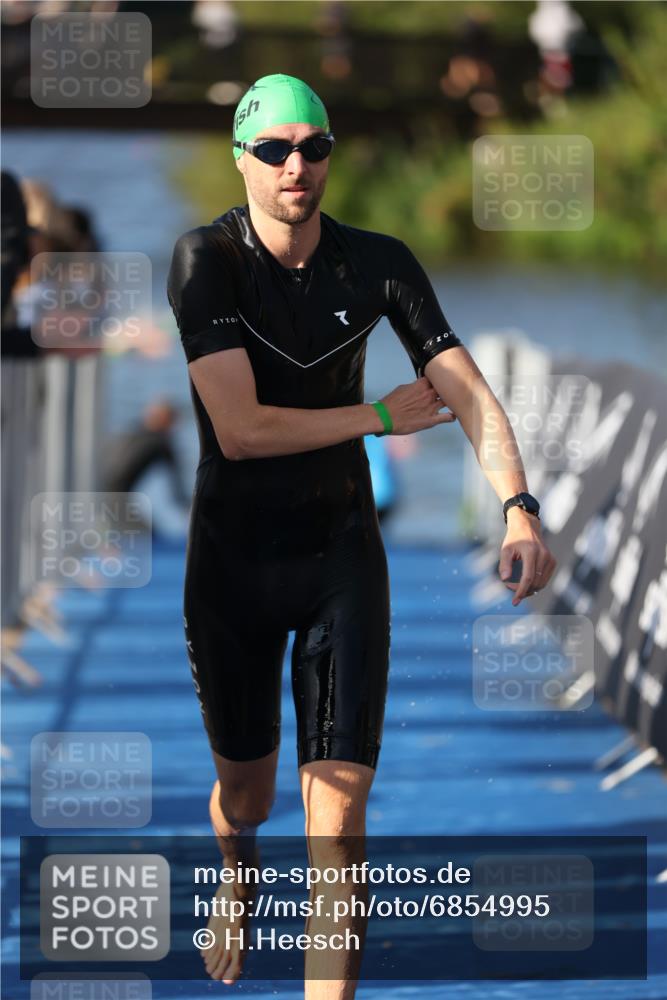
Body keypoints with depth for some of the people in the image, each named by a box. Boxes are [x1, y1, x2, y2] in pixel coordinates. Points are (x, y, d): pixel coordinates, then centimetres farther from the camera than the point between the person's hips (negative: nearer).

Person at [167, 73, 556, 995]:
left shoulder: (377, 263, -6)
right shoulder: (207, 260, -15)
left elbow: (468, 392, -12)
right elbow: (241, 432, -23)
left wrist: (519, 507, -29)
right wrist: (382, 416, -15)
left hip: (342, 559, 1)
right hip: (232, 563, -1)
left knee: (338, 809, -12)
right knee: (246, 792, 17)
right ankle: (237, 894, 53)